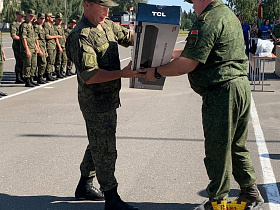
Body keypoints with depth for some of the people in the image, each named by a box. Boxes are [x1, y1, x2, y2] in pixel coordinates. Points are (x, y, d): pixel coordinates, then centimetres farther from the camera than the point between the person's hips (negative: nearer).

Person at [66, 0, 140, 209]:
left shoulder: (108, 25, 8)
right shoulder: (81, 36, -20)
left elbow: (129, 37, 19)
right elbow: (89, 76, -26)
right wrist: (122, 73, -31)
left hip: (109, 98, 10)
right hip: (96, 101, -10)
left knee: (98, 145, 20)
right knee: (105, 149, -2)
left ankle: (84, 186, 35)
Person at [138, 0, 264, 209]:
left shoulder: (208, 21, -15)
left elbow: (188, 64, -20)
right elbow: (196, 51, 22)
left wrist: (157, 72, -8)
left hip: (222, 92, -10)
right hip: (241, 84, 10)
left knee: (218, 149, 1)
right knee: (236, 146, 20)